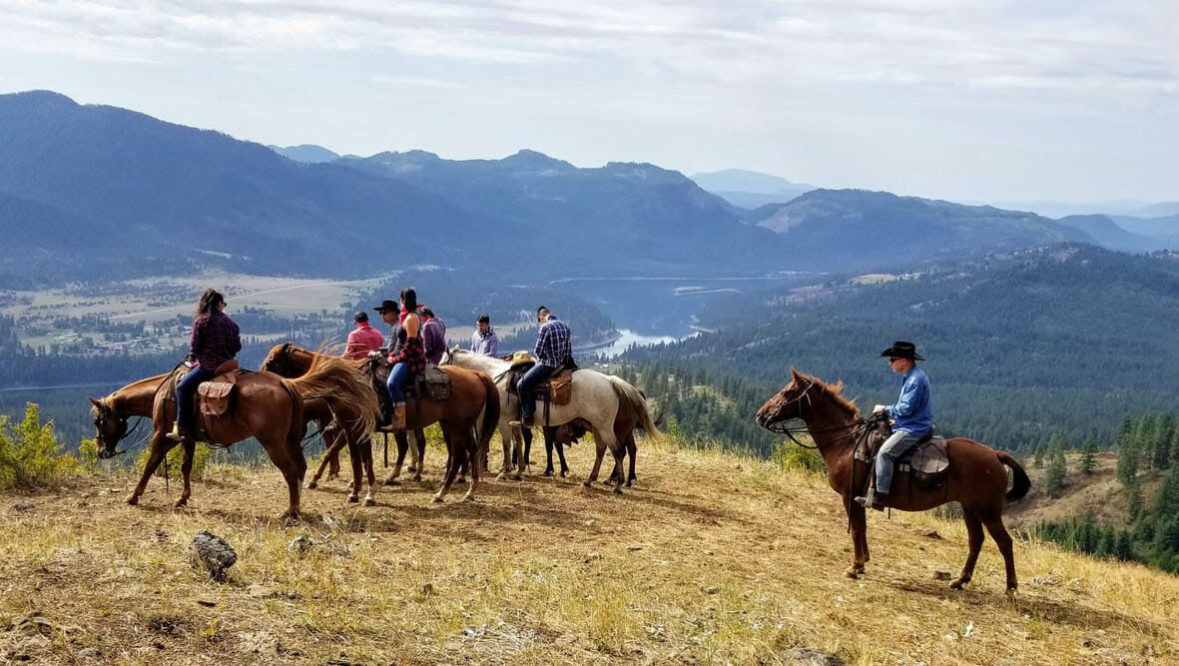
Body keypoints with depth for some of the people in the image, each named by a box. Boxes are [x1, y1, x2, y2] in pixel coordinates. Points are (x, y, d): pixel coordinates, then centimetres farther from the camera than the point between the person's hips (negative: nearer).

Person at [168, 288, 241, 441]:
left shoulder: (200, 321, -6)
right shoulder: (230, 323, 8)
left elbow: (195, 346, -5)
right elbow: (237, 346, 10)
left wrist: (193, 357, 14)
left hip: (207, 365, -7)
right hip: (227, 364, 7)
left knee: (183, 387, -3)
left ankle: (182, 429, -13)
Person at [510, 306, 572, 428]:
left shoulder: (545, 327, -14)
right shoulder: (565, 326, 10)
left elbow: (538, 351, -12)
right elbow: (569, 350, 12)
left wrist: (540, 358, 9)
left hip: (548, 365, -9)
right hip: (562, 364, 9)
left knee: (523, 384, -8)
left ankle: (527, 419, -13)